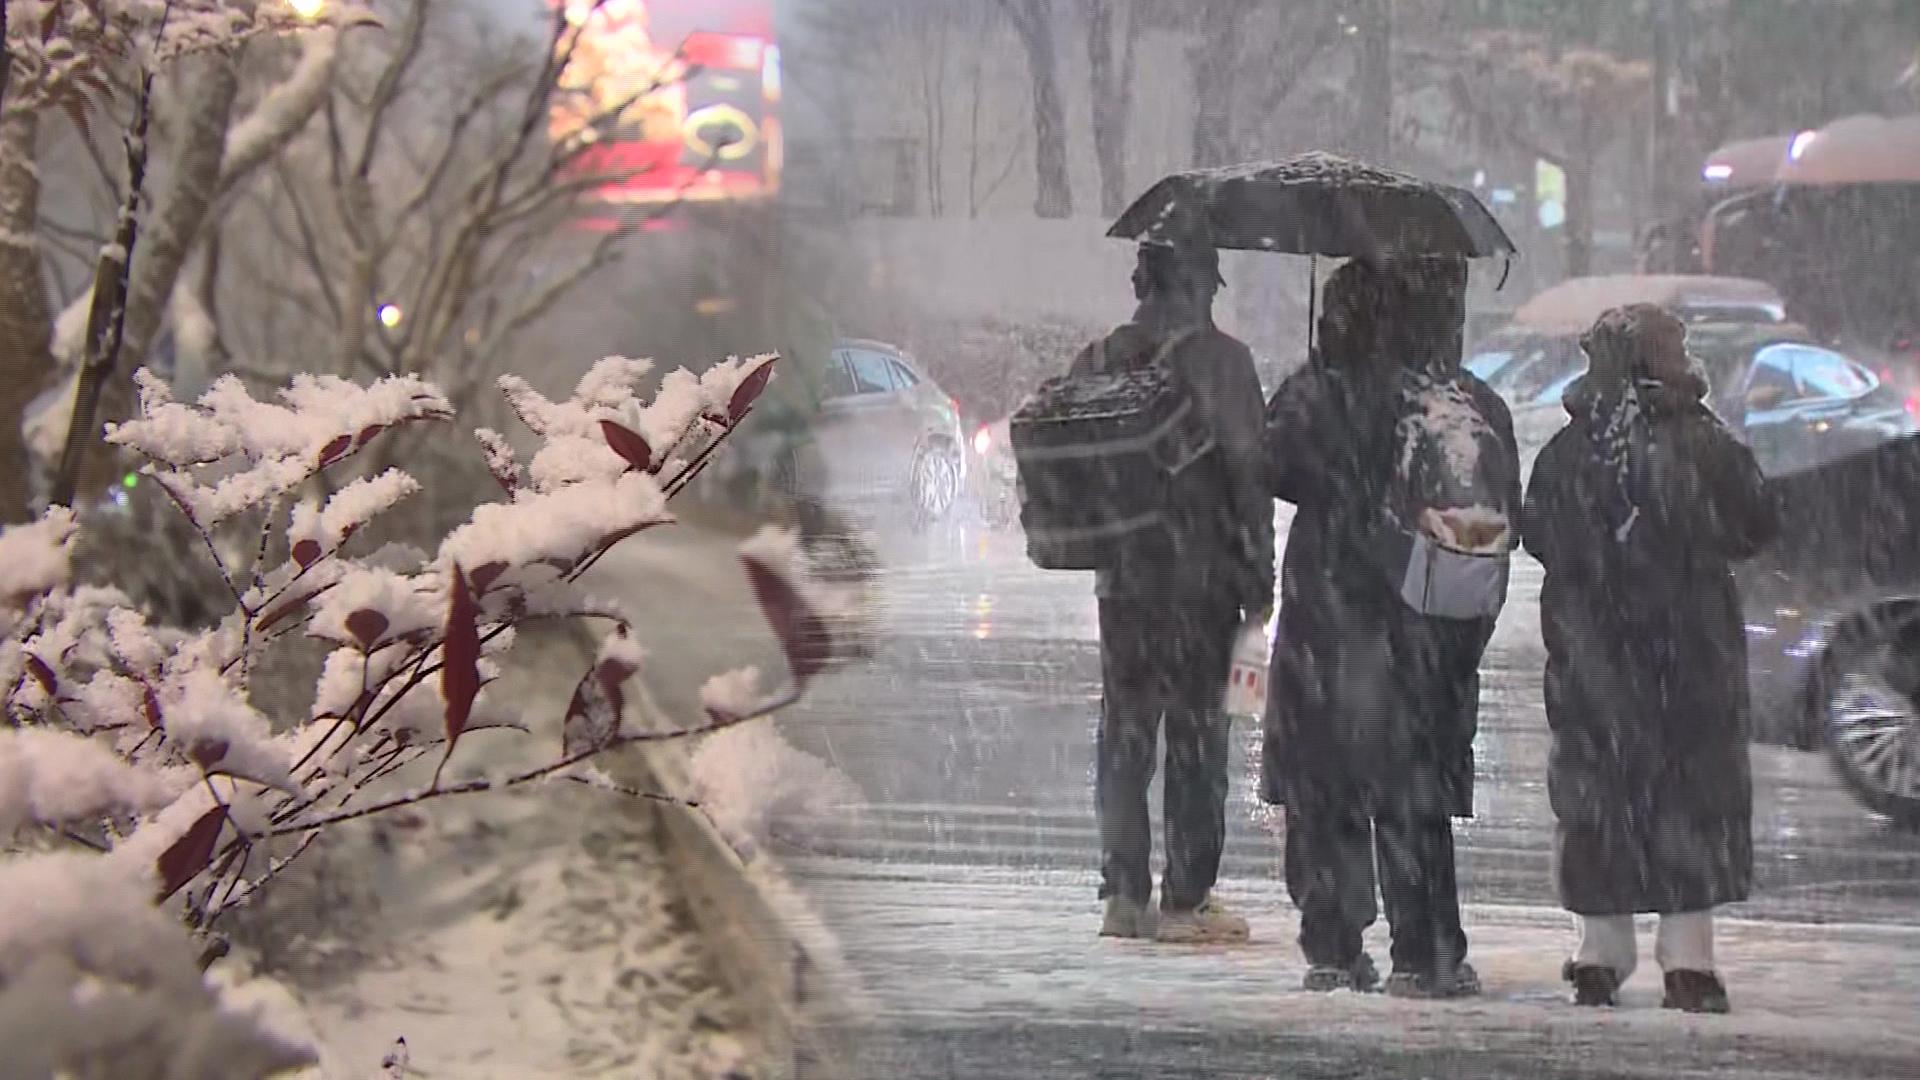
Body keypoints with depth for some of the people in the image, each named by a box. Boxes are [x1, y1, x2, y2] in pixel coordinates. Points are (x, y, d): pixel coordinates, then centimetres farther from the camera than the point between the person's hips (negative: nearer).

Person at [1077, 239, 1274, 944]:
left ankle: (1124, 895, 11)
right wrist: (1258, 575, -4)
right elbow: (1246, 470, -10)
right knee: (1197, 733, 2)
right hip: (1201, 575, -4)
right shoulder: (1219, 359, -9)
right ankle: (1185, 900, 2)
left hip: (1121, 576, 4)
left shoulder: (1098, 360, 6)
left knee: (1123, 732, 10)